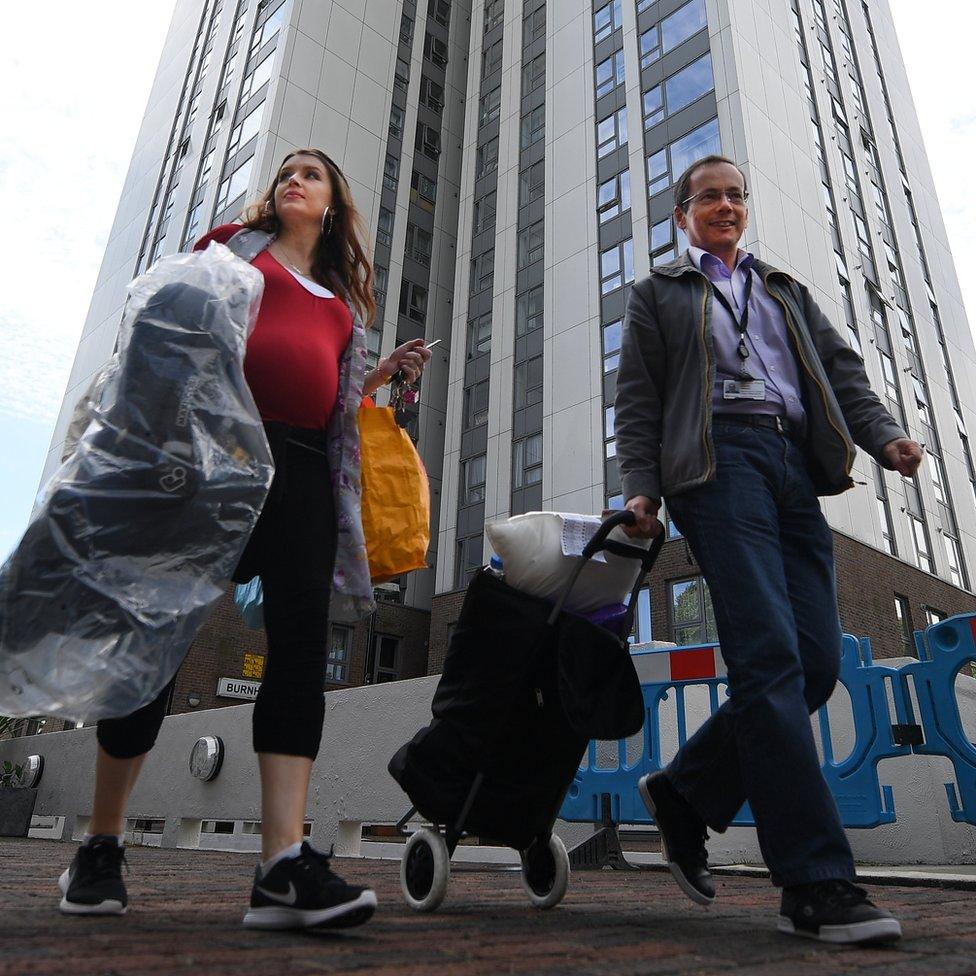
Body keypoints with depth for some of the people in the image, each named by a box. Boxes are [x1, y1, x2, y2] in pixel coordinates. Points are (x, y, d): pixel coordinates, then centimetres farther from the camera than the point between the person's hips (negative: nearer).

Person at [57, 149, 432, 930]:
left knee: (302, 644, -14)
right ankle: (100, 848, 12)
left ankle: (284, 865, -17)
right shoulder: (235, 243, 23)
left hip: (306, 464, 3)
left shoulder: (345, 297, 30)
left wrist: (387, 374, 10)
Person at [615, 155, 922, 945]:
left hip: (795, 469, 6)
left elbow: (840, 369, 20)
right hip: (717, 459, -5)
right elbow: (637, 402, 9)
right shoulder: (658, 294, 19)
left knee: (817, 663, -6)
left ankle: (685, 793, 11)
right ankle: (817, 885, -13)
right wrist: (641, 488, -6)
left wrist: (885, 437, 1)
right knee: (771, 659, -17)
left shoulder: (785, 291, 32)